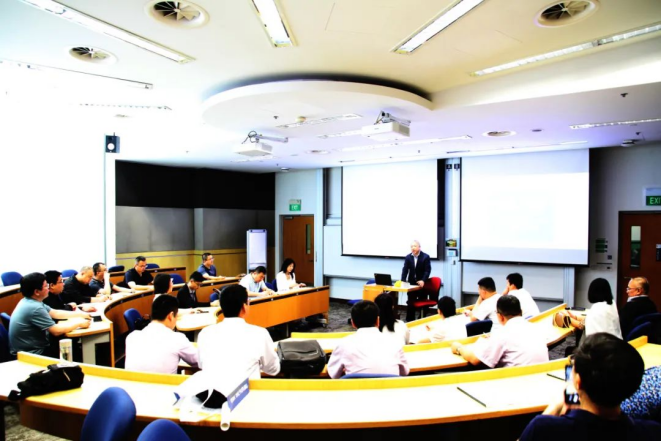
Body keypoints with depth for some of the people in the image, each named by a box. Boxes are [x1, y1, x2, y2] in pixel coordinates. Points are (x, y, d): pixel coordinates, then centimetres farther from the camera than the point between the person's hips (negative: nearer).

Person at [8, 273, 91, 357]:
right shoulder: (34, 308, -26)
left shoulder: (29, 301, 3)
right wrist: (79, 323, -10)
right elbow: (56, 331, -24)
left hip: (32, 349, 8)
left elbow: (55, 313, 15)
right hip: (31, 355, -8)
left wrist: (81, 314, 12)